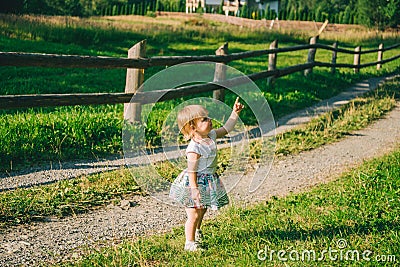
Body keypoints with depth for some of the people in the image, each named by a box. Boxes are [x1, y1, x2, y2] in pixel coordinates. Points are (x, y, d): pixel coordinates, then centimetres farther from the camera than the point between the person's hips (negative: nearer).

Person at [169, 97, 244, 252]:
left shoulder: (210, 135, -1)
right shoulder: (194, 149, -26)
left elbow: (226, 129, 13)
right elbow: (191, 171, -25)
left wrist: (235, 113, 7)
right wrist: (194, 189, -27)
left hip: (208, 182, 9)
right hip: (196, 182, -9)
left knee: (202, 209, 27)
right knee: (194, 214, 1)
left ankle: (196, 231, 50)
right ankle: (190, 243, 15)